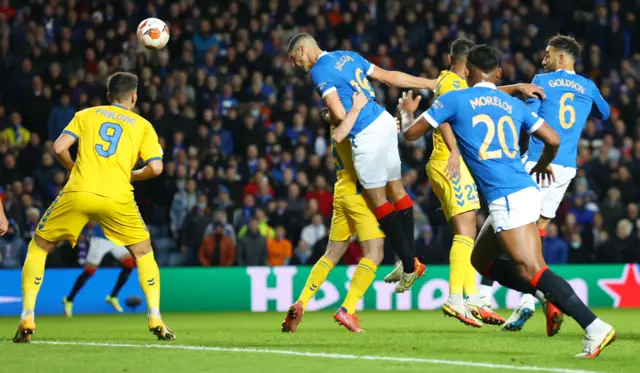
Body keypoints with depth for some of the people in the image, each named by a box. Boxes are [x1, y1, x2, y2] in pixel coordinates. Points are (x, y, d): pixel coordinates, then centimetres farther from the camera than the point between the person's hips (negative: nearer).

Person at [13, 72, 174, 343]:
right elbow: (156, 168, 5)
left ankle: (27, 319, 5)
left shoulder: (86, 115, 18)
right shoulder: (143, 125, 17)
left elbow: (59, 147, 6)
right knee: (143, 253, 21)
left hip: (77, 193, 0)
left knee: (38, 247, 17)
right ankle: (155, 320, 10)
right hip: (117, 197, 0)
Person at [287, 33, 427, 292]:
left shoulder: (319, 71, -9)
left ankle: (409, 265, 5)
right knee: (396, 189, 13)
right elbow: (389, 77, 17)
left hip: (367, 135, -9)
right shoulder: (349, 56, 15)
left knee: (378, 200, 2)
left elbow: (339, 113, -19)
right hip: (385, 121, 9)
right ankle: (409, 259, 18)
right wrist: (428, 84, 26)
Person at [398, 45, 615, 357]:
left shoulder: (455, 99, 3)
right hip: (526, 189, 7)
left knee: (531, 271, -13)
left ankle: (594, 327, -24)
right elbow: (553, 140, 13)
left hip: (506, 199, -7)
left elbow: (411, 131, 10)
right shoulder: (514, 105, 16)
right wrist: (543, 166, 34)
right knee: (481, 260, 21)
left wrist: (407, 111, 33)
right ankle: (548, 298, 6)